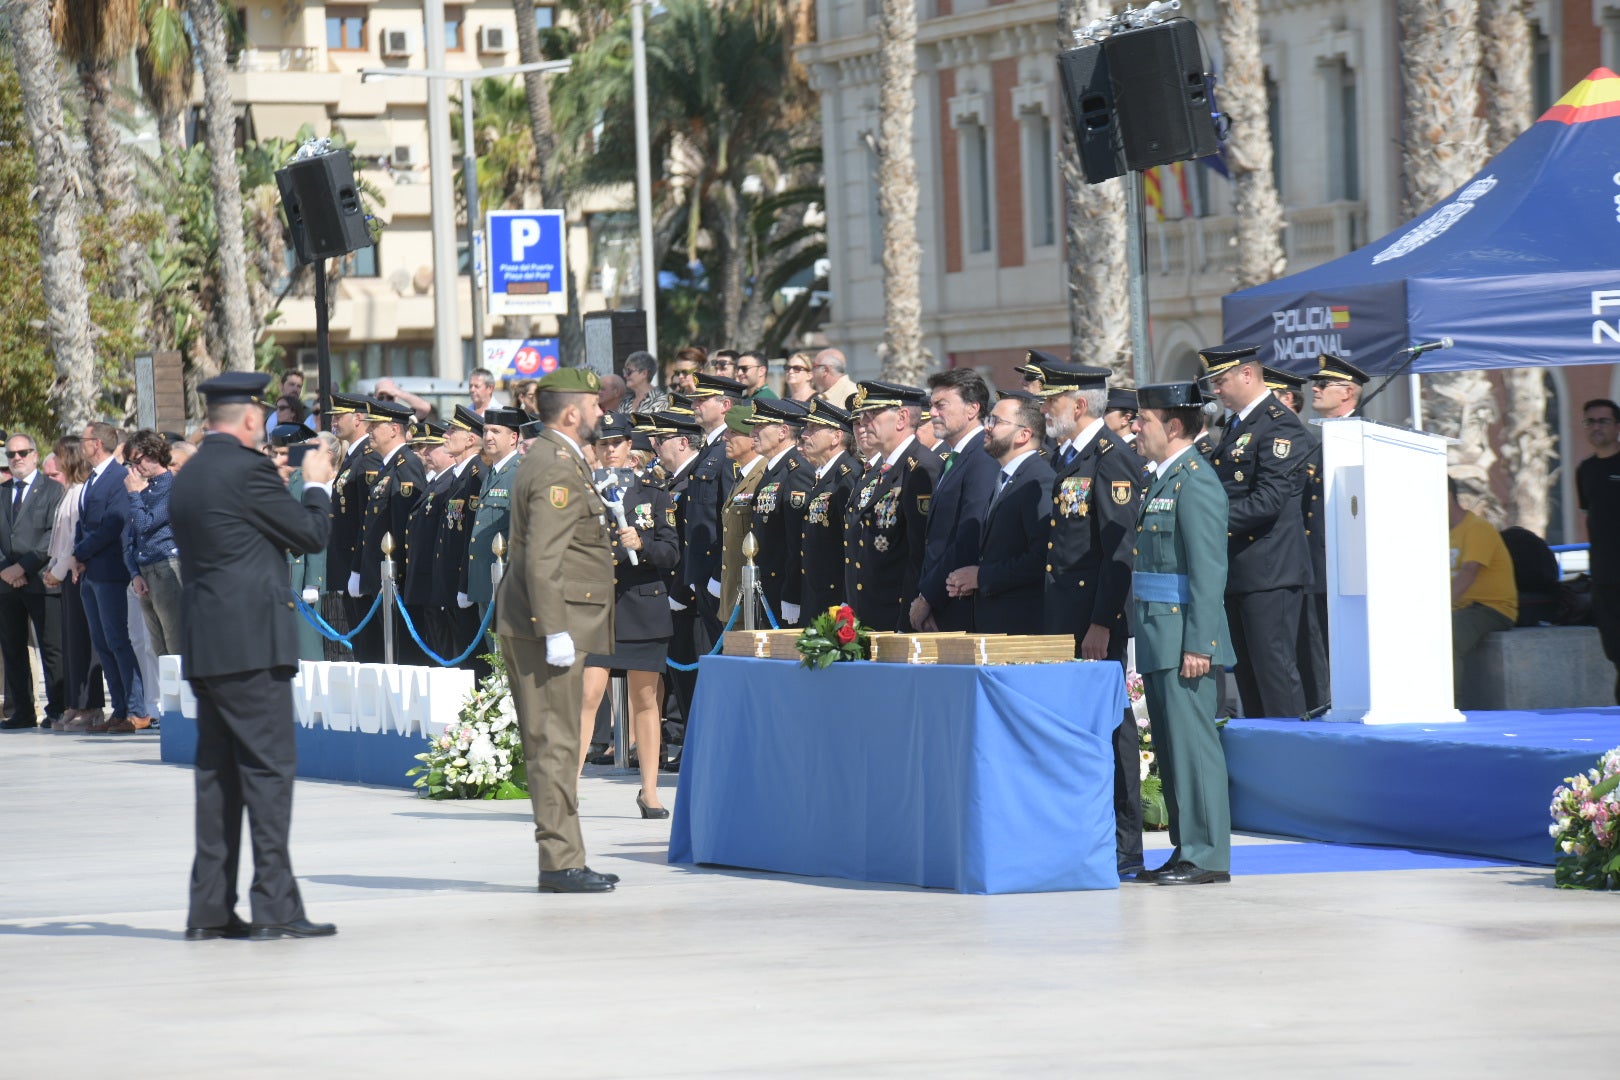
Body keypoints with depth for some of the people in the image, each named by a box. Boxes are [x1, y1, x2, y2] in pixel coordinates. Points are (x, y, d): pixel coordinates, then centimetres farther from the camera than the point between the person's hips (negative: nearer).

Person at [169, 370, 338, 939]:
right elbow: (313, 534, -5)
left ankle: (210, 908, 9)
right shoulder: (246, 470, -11)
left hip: (203, 645, 8)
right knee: (269, 768, -7)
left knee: (217, 773, 10)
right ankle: (274, 906, -10)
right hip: (251, 641, -8)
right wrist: (316, 486, 14)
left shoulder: (187, 478, 14)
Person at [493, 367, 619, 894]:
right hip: (547, 625, -11)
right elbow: (542, 560, -22)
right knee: (554, 743, -8)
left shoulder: (547, 463, 18)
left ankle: (562, 860, 15)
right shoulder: (558, 472, -15)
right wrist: (555, 631, -24)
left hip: (548, 626, 11)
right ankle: (560, 862, -7)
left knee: (553, 745, 12)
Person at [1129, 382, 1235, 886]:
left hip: (1184, 637, -10)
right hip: (1158, 637, 10)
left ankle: (1208, 857, -5)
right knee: (1170, 747, 11)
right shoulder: (1163, 480, 17)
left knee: (1193, 743, -7)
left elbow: (1209, 570, -18)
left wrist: (1197, 645, -21)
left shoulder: (1196, 481, -13)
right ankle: (1186, 850, 16)